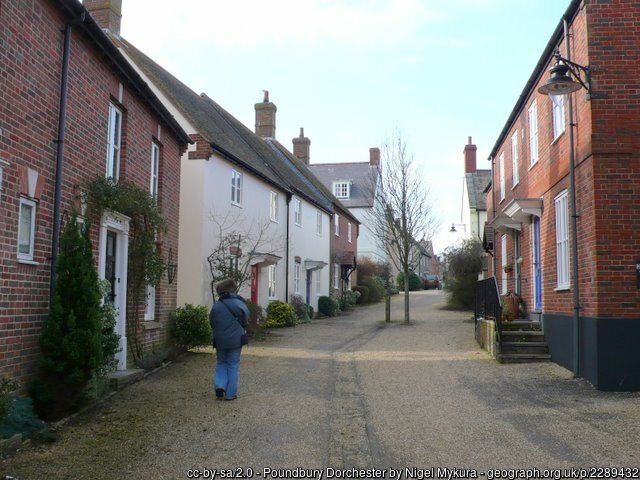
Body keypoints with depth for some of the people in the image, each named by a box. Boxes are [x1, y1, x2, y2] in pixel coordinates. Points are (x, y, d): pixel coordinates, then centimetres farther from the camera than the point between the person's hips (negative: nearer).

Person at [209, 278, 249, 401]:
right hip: (236, 340, -1)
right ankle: (230, 394, 9)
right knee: (233, 365, 8)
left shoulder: (216, 306, -6)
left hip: (220, 340, 1)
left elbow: (212, 323, 2)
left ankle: (220, 385, 0)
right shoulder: (240, 304, -8)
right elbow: (245, 322, 0)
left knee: (221, 363, 19)